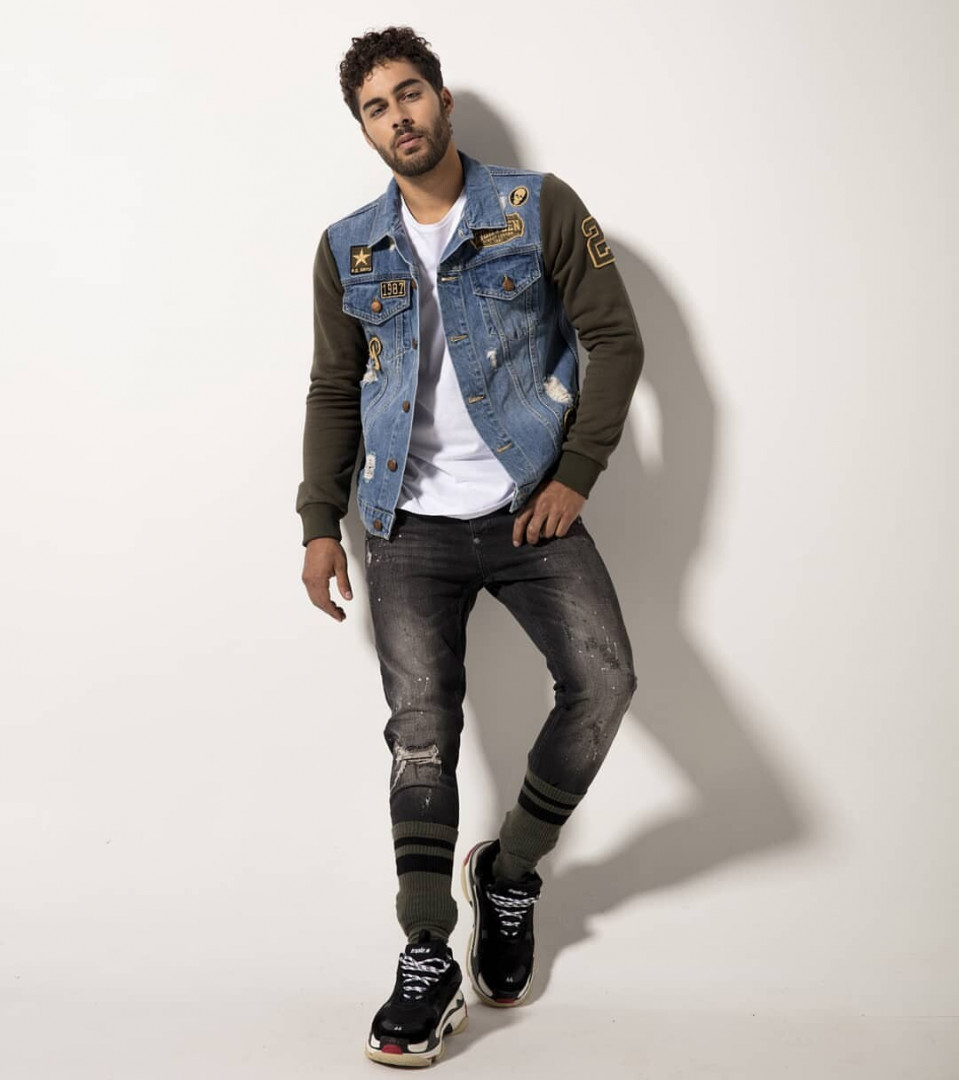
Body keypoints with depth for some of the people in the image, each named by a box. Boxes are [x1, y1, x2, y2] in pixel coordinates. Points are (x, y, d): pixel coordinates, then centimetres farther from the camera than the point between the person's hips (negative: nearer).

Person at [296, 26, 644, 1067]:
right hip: (414, 526, 2)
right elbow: (333, 392, 15)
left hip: (530, 510, -1)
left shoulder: (540, 208, 1)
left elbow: (615, 338, 1)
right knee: (422, 733, -5)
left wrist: (576, 476, -6)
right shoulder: (348, 250, 9)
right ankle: (427, 962, 5)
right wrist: (320, 524, 8)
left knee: (603, 679, -19)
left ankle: (510, 867, 7)